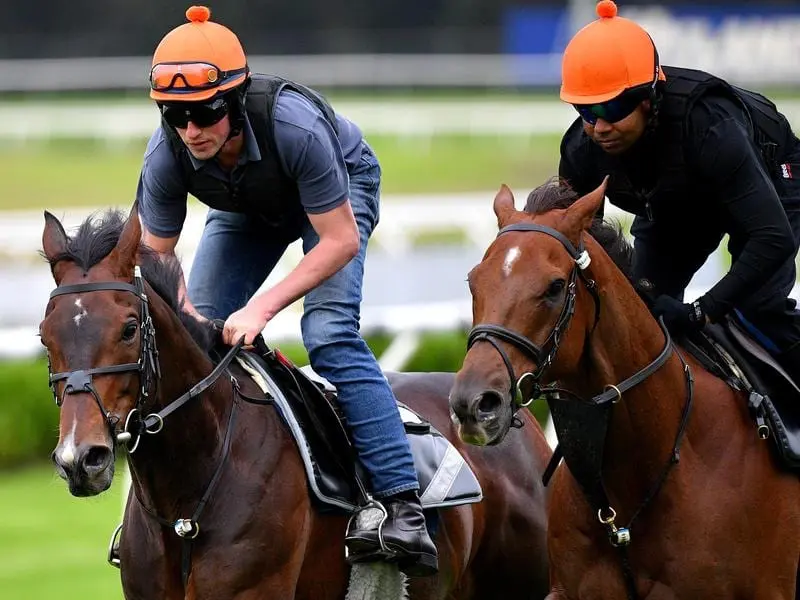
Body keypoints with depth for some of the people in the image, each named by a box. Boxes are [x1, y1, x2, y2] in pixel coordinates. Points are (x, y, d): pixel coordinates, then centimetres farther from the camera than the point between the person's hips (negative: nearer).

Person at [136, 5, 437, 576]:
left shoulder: (293, 124, -43)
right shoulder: (166, 156, -30)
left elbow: (341, 239, -35)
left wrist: (262, 307, -42)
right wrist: (188, 317, -36)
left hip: (340, 190, -5)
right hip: (250, 208, 5)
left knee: (329, 332, -25)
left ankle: (404, 509, -30)